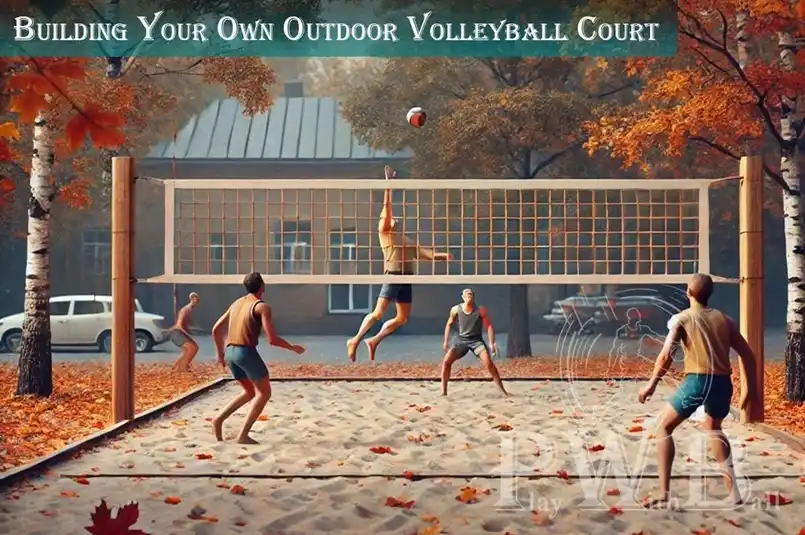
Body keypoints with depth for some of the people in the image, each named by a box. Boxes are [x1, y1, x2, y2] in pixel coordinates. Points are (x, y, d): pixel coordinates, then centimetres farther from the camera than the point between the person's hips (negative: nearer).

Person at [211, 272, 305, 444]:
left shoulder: (237, 303, 16)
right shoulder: (262, 306, -7)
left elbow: (216, 330, 19)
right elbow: (272, 339, -14)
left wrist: (220, 354, 27)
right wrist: (293, 348, 2)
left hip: (230, 352, 8)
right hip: (246, 352, -8)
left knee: (250, 392, 21)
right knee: (264, 392, 5)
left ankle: (219, 419, 7)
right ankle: (243, 435, -4)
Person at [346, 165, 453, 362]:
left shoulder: (406, 240, 24)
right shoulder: (384, 232, 5)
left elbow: (423, 252, 18)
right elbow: (387, 207, -3)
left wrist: (442, 255, 4)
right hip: (393, 276, -7)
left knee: (403, 318, 6)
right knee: (378, 313, -12)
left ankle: (374, 341, 15)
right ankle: (355, 340, 2)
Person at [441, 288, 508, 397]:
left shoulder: (480, 310, -12)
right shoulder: (456, 309, -6)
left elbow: (489, 326, -10)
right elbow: (449, 325, 10)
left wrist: (492, 343, -20)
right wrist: (446, 342, 6)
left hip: (476, 340, -2)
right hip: (462, 340, 2)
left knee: (488, 362, -22)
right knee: (446, 361, -14)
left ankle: (502, 390, -13)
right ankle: (444, 391, -2)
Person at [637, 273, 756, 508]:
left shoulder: (682, 318, 3)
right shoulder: (724, 319, 15)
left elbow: (666, 356, -8)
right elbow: (748, 355, 15)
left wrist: (652, 384, 1)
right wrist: (749, 387, 25)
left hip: (697, 381, -5)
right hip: (722, 383, 5)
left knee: (664, 427, 13)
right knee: (713, 429, 32)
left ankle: (664, 494, 2)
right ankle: (733, 491, 25)